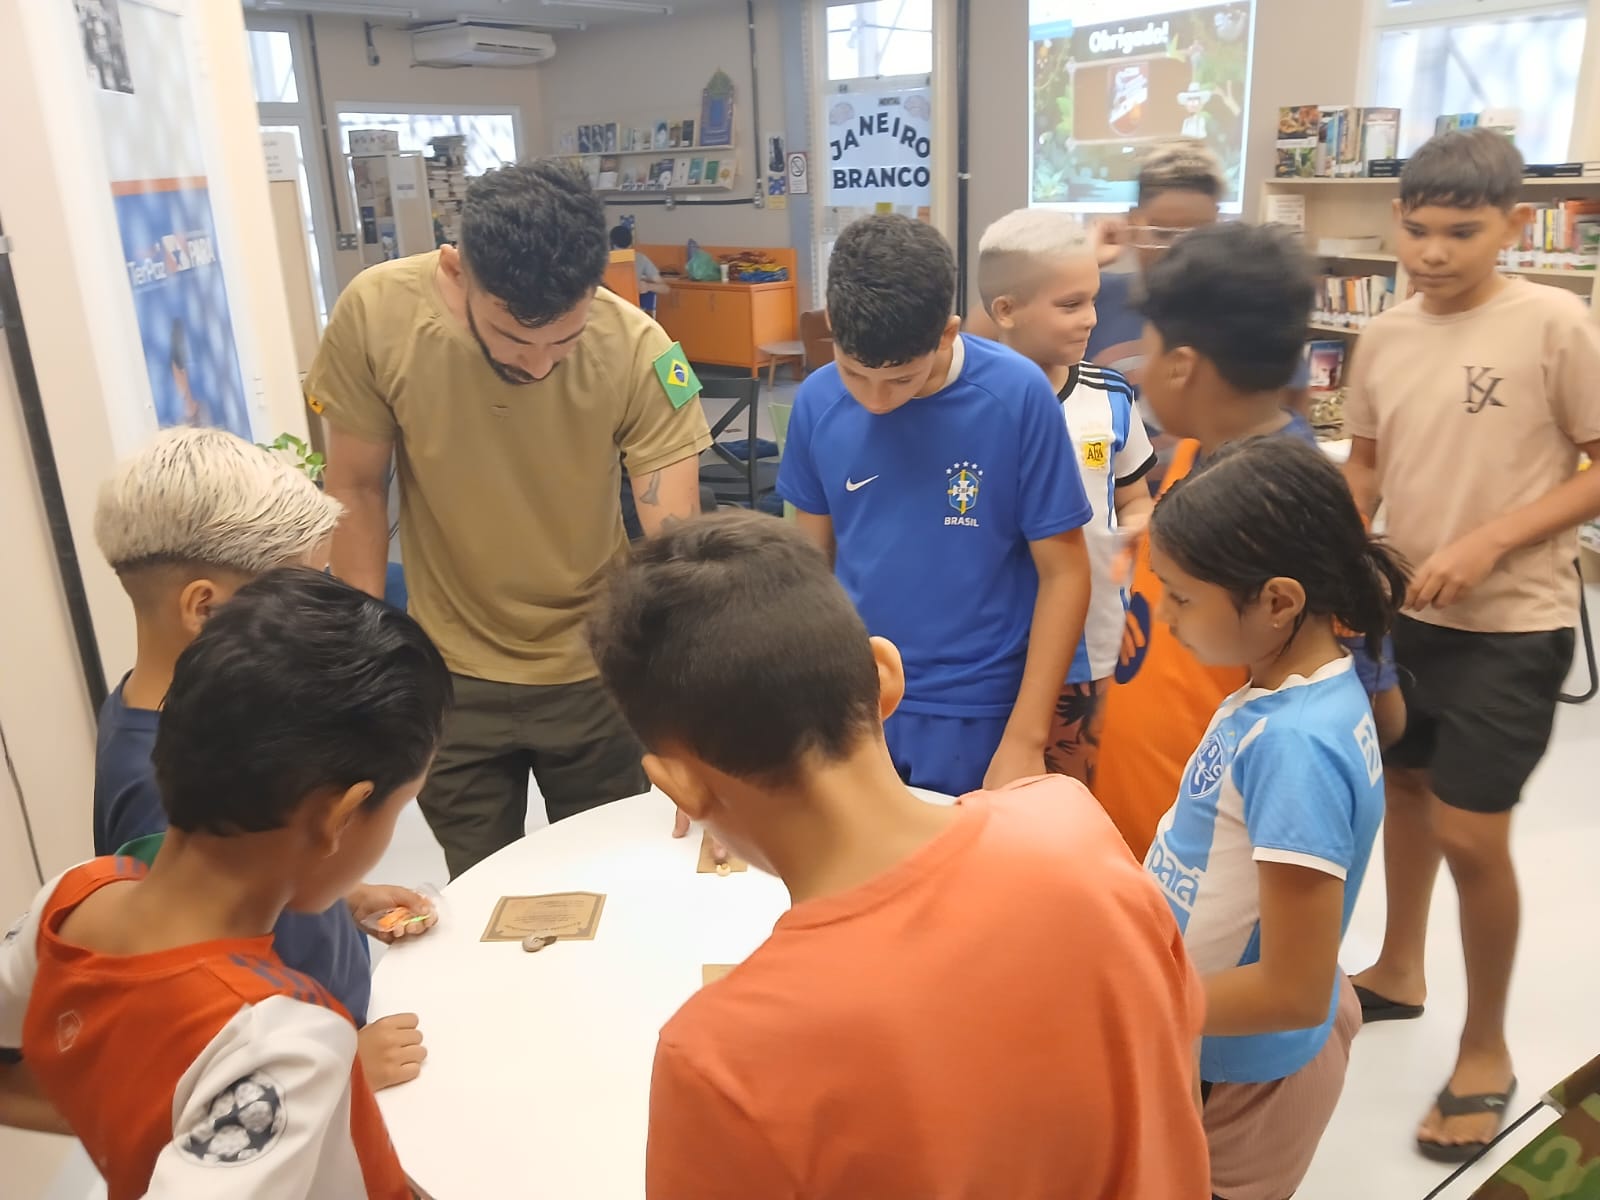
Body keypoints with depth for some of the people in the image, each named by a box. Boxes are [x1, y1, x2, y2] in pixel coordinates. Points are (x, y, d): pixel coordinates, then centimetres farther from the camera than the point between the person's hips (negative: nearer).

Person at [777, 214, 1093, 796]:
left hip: (976, 713, -2)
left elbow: (1064, 574, -9)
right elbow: (812, 557, 5)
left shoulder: (1017, 395, -16)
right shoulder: (818, 400, -7)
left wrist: (1025, 738, -11)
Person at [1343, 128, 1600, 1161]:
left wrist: (1488, 543, -21)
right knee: (1404, 783, 19)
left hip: (1512, 624, -5)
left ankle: (1487, 1048, 21)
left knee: (1471, 834, -3)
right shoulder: (1386, 335, 2)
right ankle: (1399, 970, 43)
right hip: (1402, 610, 6)